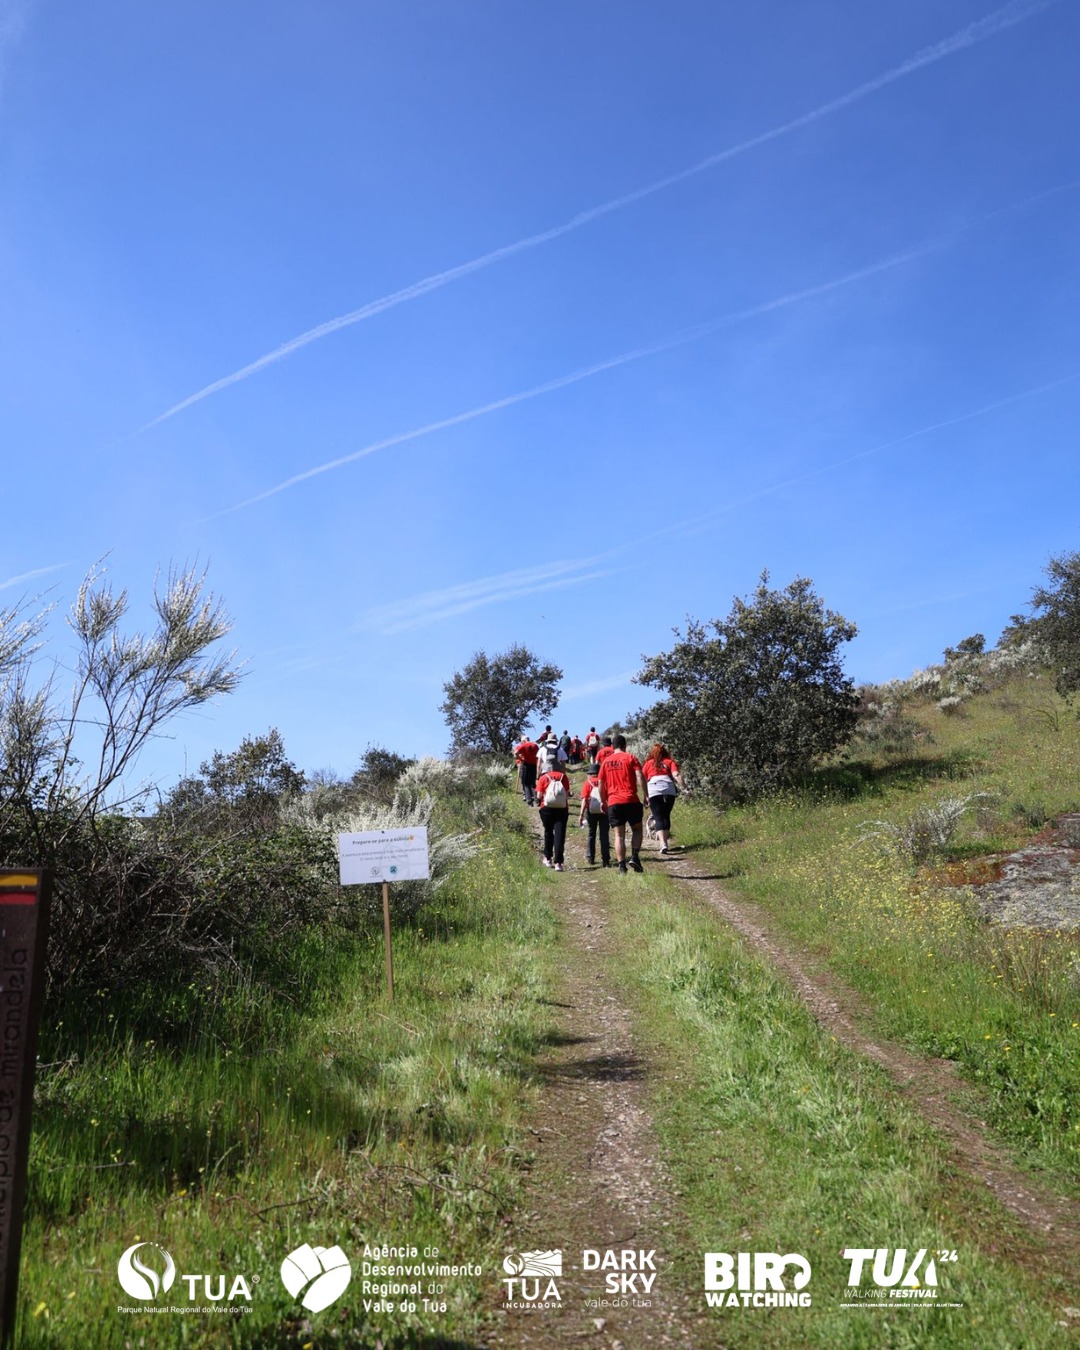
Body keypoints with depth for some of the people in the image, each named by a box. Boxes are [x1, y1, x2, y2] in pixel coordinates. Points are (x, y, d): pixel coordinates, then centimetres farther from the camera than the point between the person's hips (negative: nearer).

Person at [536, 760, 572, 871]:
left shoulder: (543, 778, 1)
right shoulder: (563, 776, 5)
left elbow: (539, 796, -2)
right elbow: (567, 793, 3)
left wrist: (539, 801, 17)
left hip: (547, 808, 0)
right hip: (562, 809, 0)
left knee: (548, 833, 19)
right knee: (560, 835, -1)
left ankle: (548, 858, 29)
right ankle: (558, 862, -9)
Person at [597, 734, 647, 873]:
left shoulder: (606, 761, 11)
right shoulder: (630, 757, 2)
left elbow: (601, 784, 11)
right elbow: (640, 776, -9)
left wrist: (603, 802, 19)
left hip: (613, 802, 2)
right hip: (631, 800, -2)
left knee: (619, 835, 5)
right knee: (637, 829, 14)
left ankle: (621, 865, -3)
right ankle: (634, 857, -4)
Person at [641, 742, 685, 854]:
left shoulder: (648, 763, 19)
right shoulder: (670, 762, 18)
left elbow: (643, 780, 13)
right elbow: (676, 775, 2)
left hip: (653, 791, -1)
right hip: (669, 790, 1)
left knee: (659, 818, -4)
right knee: (666, 816, 17)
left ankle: (663, 844, -19)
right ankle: (665, 842, 20)